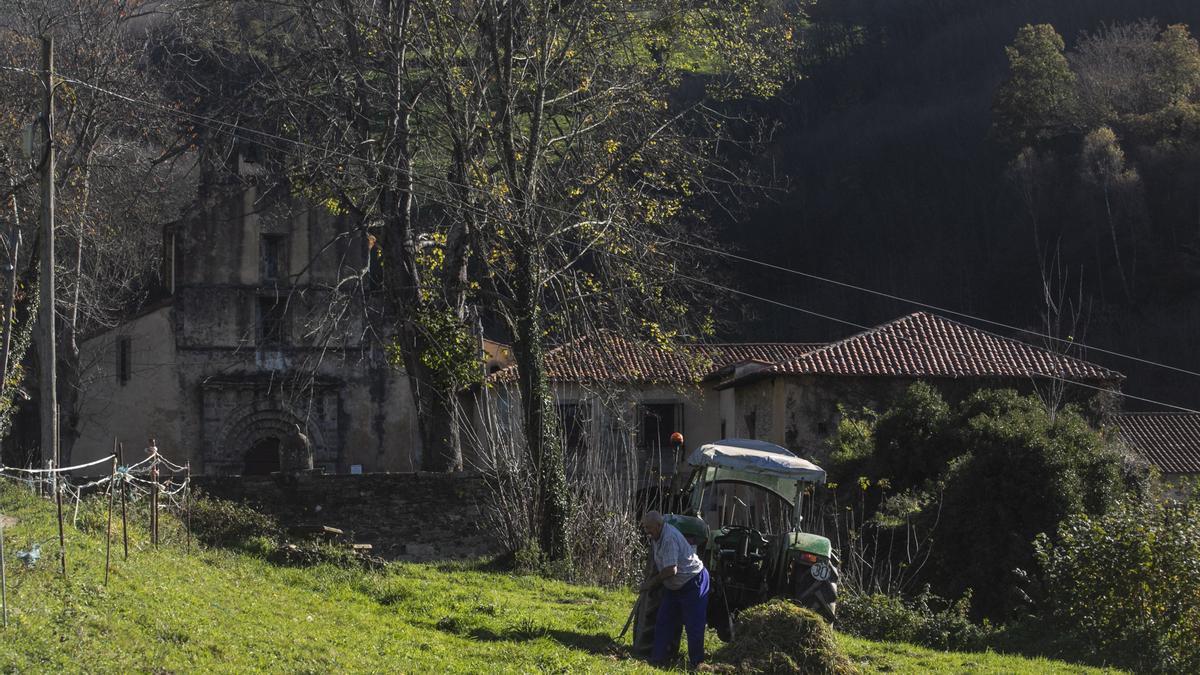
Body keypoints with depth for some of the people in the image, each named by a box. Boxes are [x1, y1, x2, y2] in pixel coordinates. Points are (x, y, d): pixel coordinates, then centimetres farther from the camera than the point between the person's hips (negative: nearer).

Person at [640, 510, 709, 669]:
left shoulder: (669, 538, -28)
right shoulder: (656, 536, 1)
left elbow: (671, 570, -30)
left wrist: (652, 582, -17)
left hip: (693, 582, -10)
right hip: (674, 586, 10)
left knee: (694, 625, -5)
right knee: (663, 621, 8)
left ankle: (696, 662, 6)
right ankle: (657, 659, 12)